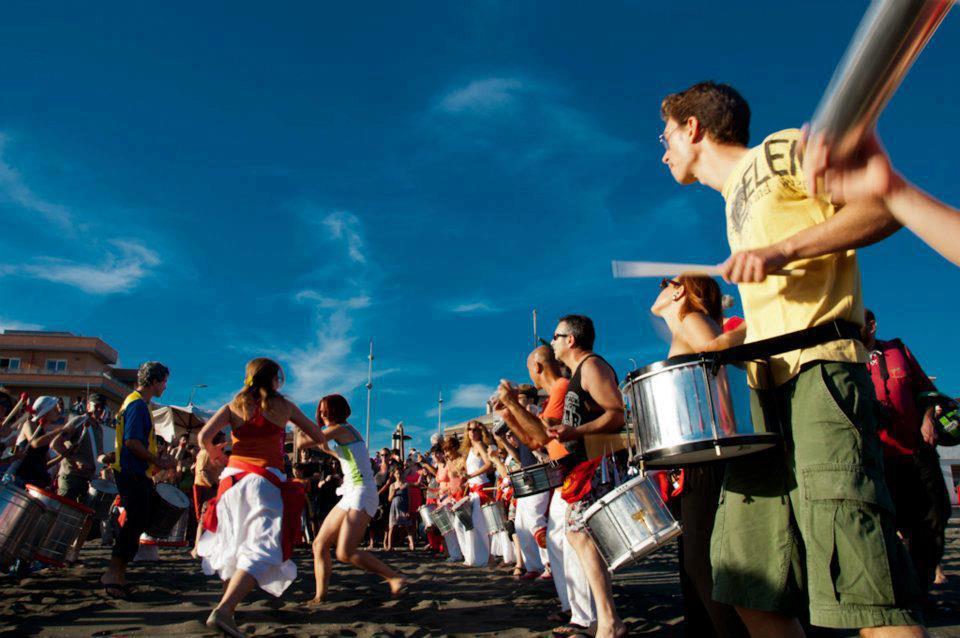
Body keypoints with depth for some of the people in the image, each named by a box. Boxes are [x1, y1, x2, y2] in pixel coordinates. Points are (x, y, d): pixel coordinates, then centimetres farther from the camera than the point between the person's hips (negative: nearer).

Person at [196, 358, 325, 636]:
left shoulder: (234, 406, 9)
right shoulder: (283, 406, 5)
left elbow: (204, 437, -4)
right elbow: (318, 436, 13)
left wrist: (217, 456, 16)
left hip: (232, 478, 5)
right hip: (266, 482, -4)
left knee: (233, 545, 22)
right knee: (262, 549, -8)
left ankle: (226, 606, 31)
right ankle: (223, 610, -25)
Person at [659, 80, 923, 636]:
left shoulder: (781, 152, 7)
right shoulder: (735, 205, 28)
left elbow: (886, 204, -7)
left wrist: (783, 249, -17)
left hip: (818, 367, -8)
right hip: (763, 386, 8)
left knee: (856, 577, -17)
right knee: (751, 586, 5)